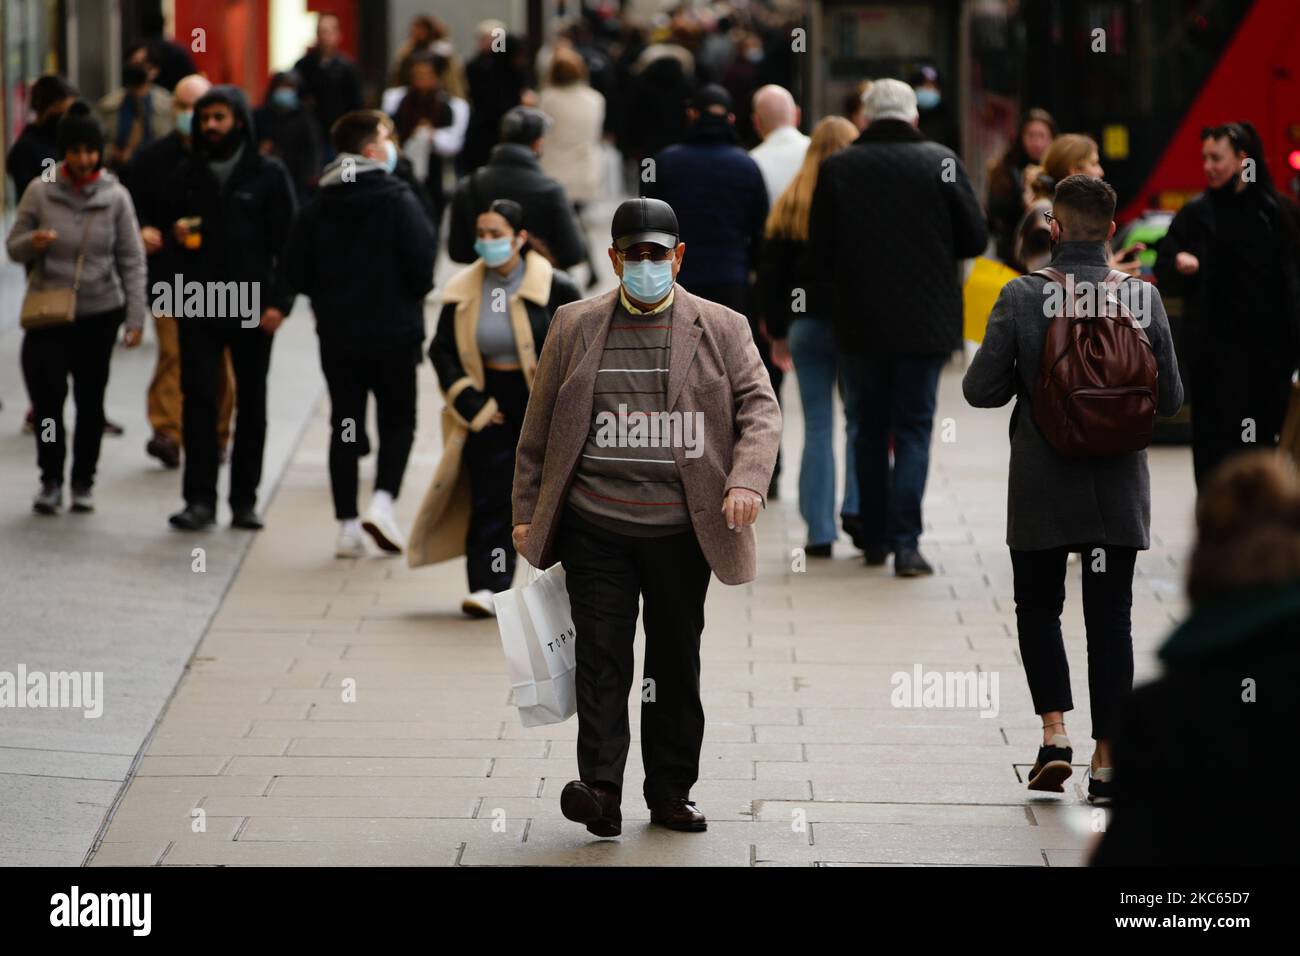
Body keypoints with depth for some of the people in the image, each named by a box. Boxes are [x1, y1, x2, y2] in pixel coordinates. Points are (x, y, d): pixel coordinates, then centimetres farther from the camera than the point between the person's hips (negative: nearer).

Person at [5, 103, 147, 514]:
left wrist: (135, 317, -6)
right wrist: (32, 243, -20)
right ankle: (51, 480, 6)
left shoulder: (115, 196, -3)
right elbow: (13, 247, 4)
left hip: (100, 312, 1)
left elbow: (132, 261, -1)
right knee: (47, 392, -11)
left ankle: (83, 482, 22)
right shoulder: (40, 191, -4)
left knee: (91, 400, 8)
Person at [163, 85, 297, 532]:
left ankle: (245, 499, 12)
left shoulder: (268, 174, 1)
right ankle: (199, 498, -6)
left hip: (252, 307, -1)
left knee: (251, 403, 5)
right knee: (198, 398, -7)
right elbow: (167, 223, 20)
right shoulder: (186, 175, 9)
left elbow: (287, 240, -1)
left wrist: (279, 301, -9)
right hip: (199, 306, 2)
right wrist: (175, 233, -5)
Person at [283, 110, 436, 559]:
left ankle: (348, 526, 6)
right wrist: (412, 296, 3)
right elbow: (422, 260, -17)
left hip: (336, 332, 4)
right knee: (397, 421, 10)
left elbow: (295, 270, 2)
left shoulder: (319, 206, 2)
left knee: (345, 425, 9)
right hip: (393, 330, -4)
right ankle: (382, 501, -10)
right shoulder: (397, 200, -12)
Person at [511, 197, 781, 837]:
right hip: (596, 526, 0)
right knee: (601, 657, -8)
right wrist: (527, 514, 8)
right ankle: (601, 789, -13)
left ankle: (670, 792, 18)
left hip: (682, 529, 0)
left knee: (677, 663, 8)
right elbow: (539, 426, 11)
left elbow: (760, 407, -1)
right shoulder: (574, 328, 8)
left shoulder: (721, 329, 6)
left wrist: (747, 480, -19)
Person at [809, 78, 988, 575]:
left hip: (862, 319, 2)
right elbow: (975, 238, -4)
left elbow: (819, 250, -2)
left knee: (871, 428, 16)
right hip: (926, 318, -2)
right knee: (914, 427, 3)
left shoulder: (837, 168, -4)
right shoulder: (940, 162, -8)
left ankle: (875, 537, 20)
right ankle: (905, 542, -8)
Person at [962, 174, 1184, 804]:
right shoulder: (1142, 299, -6)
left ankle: (1054, 732, 0)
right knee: (1110, 617, 8)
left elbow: (981, 390, -10)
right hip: (1118, 488, 1)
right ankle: (1106, 760, 7)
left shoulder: (1022, 297, -12)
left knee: (1038, 607, 16)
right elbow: (1170, 399, -1)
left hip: (1042, 489, -1)